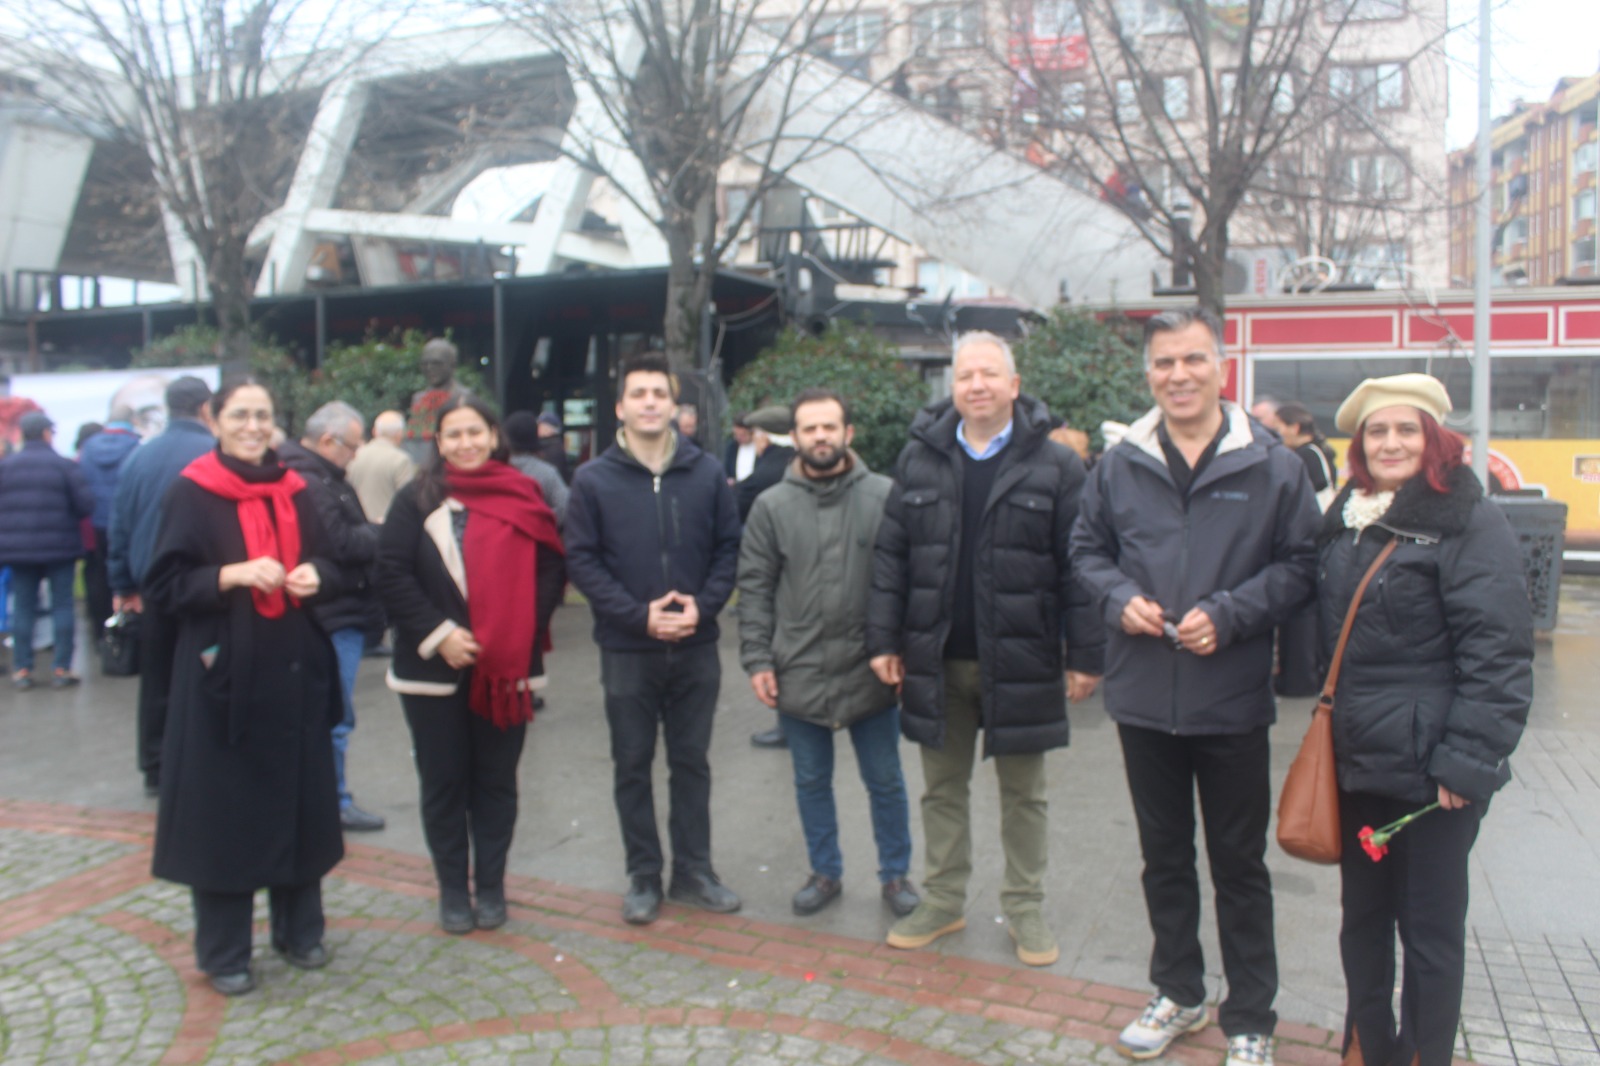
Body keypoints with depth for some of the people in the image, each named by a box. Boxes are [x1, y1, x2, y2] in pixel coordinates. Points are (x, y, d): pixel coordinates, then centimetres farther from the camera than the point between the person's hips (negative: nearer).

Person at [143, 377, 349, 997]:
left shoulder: (294, 491, 8)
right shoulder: (191, 493, -4)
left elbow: (331, 564, 12)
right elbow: (163, 585, -7)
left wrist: (315, 575, -10)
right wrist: (233, 574, -22)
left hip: (293, 671, 4)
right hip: (222, 672, -4)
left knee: (297, 799, 10)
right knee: (222, 808, 3)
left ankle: (299, 930, 26)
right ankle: (223, 952, 17)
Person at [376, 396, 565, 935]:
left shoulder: (524, 497, 3)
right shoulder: (417, 500, 2)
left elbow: (550, 571, 0)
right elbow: (392, 574, -4)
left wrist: (520, 633, -11)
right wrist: (438, 634, -13)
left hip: (507, 668, 0)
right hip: (433, 667, 0)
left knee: (496, 781, 10)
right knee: (443, 782, 8)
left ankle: (491, 888, 23)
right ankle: (452, 891, 22)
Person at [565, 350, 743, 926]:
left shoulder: (706, 473, 1)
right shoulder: (593, 480, -3)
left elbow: (729, 548, 2)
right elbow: (581, 559, -6)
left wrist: (703, 605, -13)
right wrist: (639, 615, -15)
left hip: (696, 647, 1)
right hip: (627, 650, -1)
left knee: (691, 763, 12)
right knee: (633, 766, 10)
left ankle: (694, 870, 26)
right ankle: (643, 876, 24)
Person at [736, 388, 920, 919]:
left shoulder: (885, 497, -5)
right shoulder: (772, 506, 1)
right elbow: (755, 590, 2)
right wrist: (757, 660, -4)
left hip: (870, 671, -1)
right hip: (799, 673, 2)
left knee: (885, 781, 12)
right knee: (812, 783, 16)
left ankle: (895, 875, 31)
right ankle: (825, 873, 35)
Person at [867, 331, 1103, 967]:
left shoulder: (1054, 466, -5)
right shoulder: (920, 459, 3)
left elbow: (1076, 566, -6)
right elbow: (891, 555, 4)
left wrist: (1084, 653, -9)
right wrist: (883, 639, 0)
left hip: (1020, 661, -2)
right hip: (937, 658, 3)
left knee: (1024, 794, 12)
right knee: (942, 789, 15)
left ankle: (1025, 908, 28)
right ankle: (943, 902, 30)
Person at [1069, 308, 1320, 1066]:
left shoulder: (1270, 465, -5)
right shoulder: (1120, 464, 3)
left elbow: (1299, 564, -3)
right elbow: (1087, 548, 12)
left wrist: (1228, 614, -16)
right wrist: (1119, 598, -7)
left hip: (1232, 699, -3)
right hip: (1143, 696, 3)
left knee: (1239, 864, 11)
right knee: (1164, 856, 17)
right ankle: (1178, 994, 36)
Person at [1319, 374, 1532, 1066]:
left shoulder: (1472, 524, -10)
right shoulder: (1345, 521, 10)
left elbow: (1497, 656, -15)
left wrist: (1467, 762, -19)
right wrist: (1327, 733, 12)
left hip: (1429, 768, -6)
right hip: (1357, 761, 6)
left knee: (1430, 929, 8)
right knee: (1362, 914, 17)